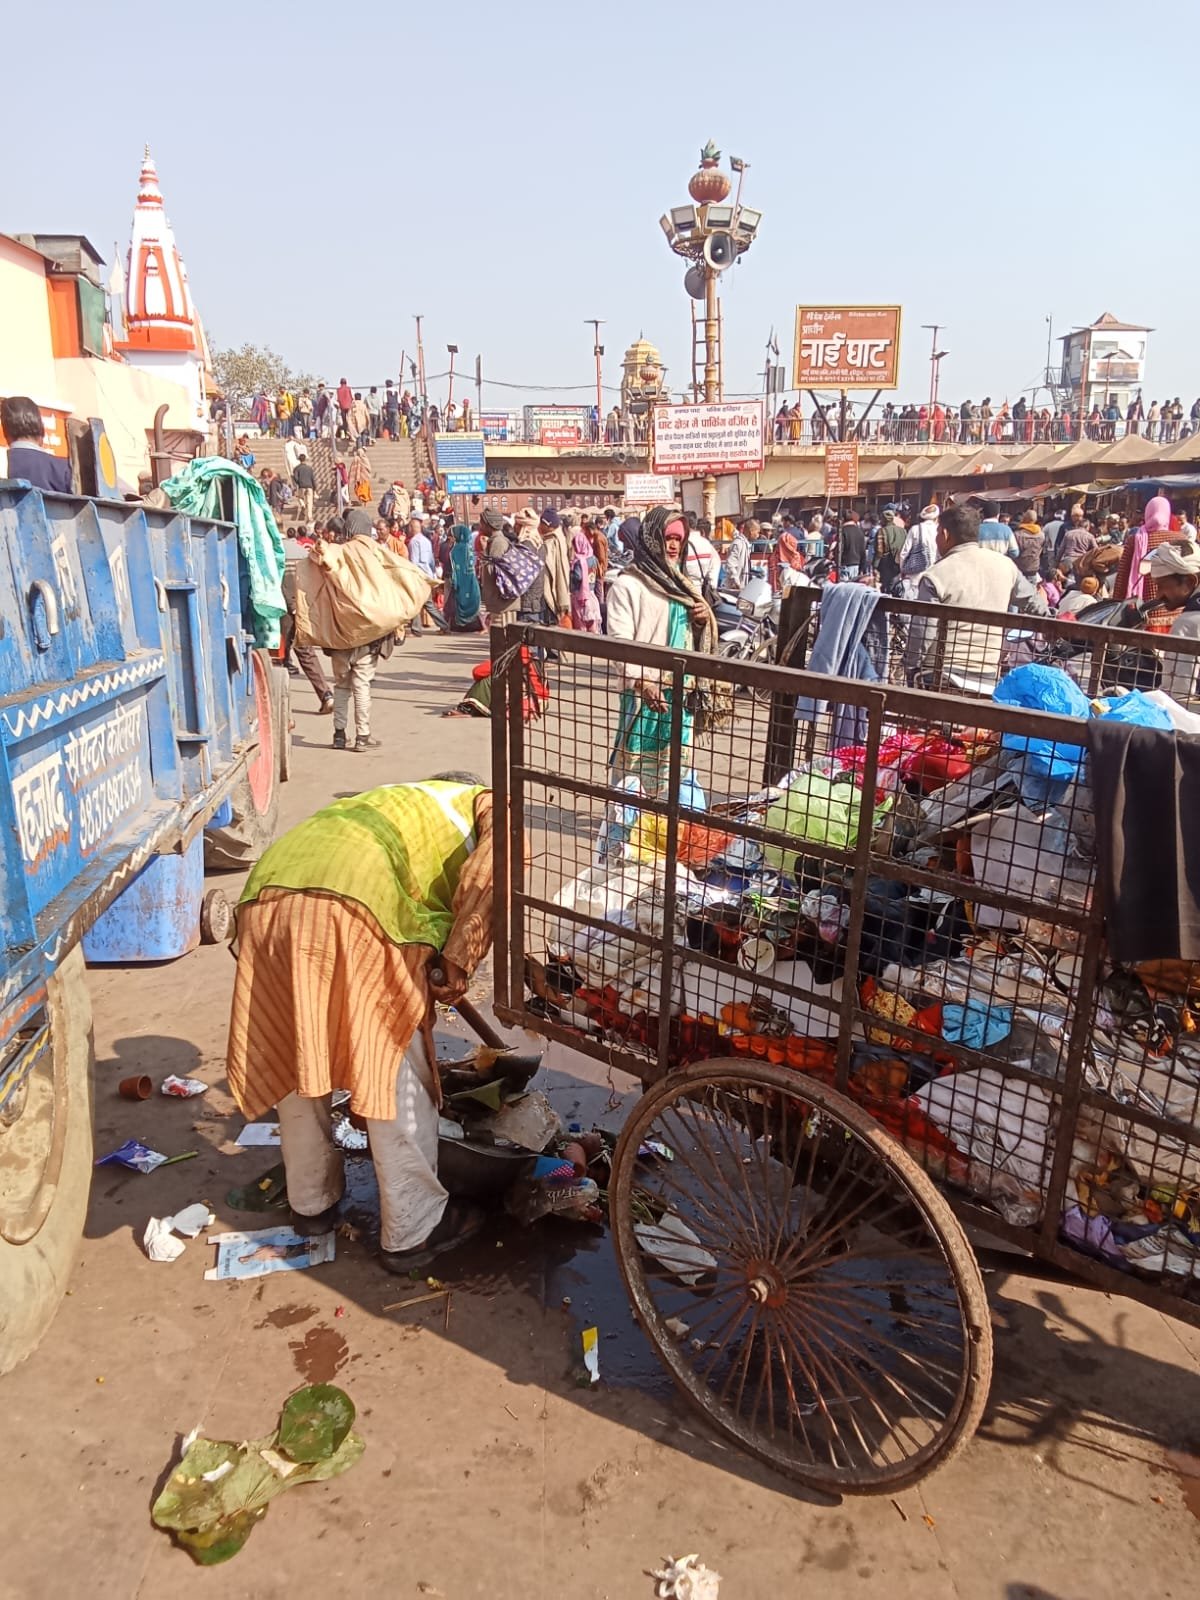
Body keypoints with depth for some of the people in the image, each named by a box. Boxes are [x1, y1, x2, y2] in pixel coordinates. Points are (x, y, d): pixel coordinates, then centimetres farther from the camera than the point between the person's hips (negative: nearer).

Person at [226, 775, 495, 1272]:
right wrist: (457, 963, 2)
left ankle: (311, 1201, 41)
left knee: (298, 1060, 24)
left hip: (268, 900, 7)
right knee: (396, 1072, 10)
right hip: (353, 909, -6)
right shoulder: (487, 804, 24)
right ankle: (414, 1230, 23)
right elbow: (486, 878, -1)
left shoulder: (392, 803, 41)